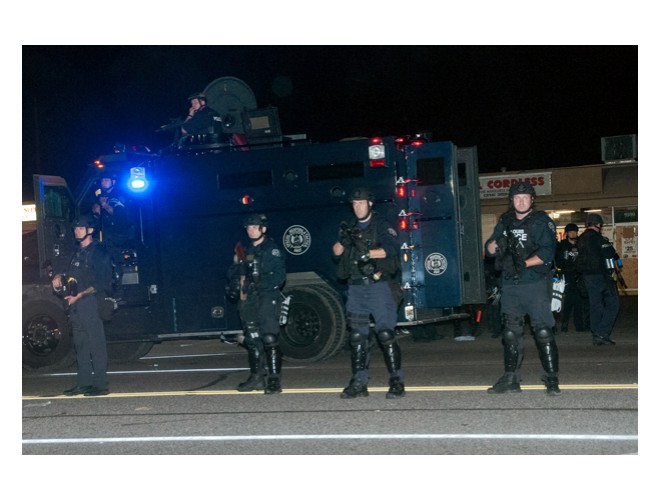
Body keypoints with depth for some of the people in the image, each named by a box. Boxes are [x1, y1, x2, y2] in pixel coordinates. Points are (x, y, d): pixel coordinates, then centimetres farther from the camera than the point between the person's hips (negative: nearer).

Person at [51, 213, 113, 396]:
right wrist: (60, 278, 8)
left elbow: (100, 283, -13)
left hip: (90, 302, -9)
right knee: (80, 345, 10)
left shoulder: (97, 252, -5)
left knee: (96, 344, -7)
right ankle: (84, 383, 15)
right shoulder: (78, 253, 21)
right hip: (76, 306, 9)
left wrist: (79, 296, -16)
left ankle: (100, 384, -6)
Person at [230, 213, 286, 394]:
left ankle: (275, 380, -12)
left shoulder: (272, 249, -3)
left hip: (268, 299, -7)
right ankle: (256, 377, 19)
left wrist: (266, 284, -23)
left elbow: (280, 274, -10)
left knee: (269, 339, -13)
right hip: (249, 300, 7)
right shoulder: (246, 251, 18)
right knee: (252, 340, 10)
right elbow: (239, 274, 25)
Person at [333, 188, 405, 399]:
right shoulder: (351, 227, 18)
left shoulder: (381, 225, 2)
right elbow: (336, 252, 10)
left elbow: (392, 249, -12)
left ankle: (397, 382, -6)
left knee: (386, 334, -10)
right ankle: (359, 383, 10)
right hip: (356, 287, 5)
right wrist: (342, 241, -11)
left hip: (379, 285, -5)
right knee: (357, 337, 5)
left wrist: (368, 253, -24)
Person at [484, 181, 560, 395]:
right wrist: (496, 244, -10)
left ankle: (552, 379, -5)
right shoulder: (505, 221, 15)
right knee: (511, 332, 9)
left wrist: (525, 263, -20)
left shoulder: (541, 221, -1)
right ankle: (511, 379, 16)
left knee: (542, 330, -9)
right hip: (510, 285, 6)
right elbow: (489, 249, 12)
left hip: (536, 283, -5)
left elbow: (547, 252, -10)